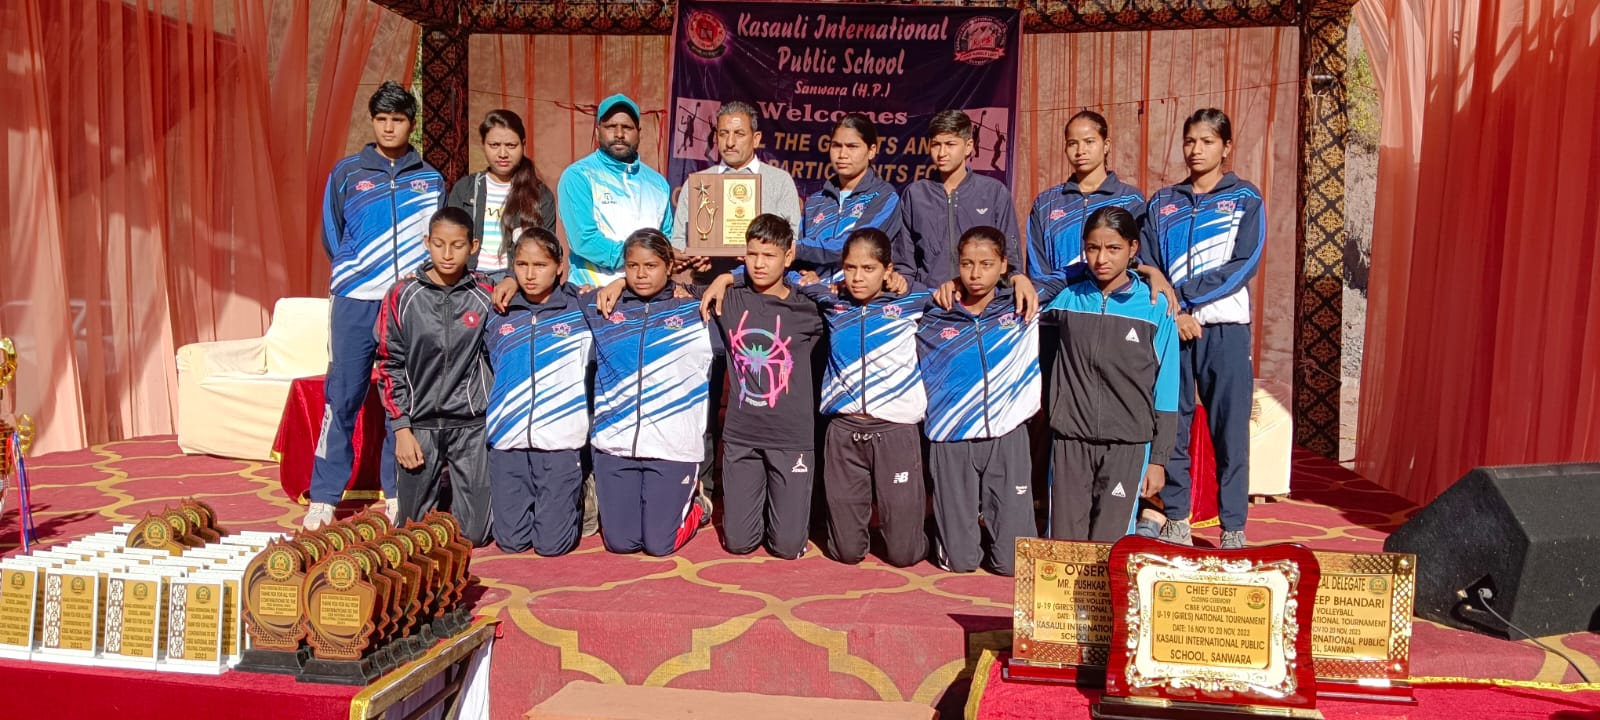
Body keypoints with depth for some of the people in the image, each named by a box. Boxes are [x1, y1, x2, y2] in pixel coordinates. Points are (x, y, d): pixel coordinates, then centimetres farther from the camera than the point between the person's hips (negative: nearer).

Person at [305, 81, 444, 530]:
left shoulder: (430, 180, 10)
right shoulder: (346, 173, 8)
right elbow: (332, 237, 12)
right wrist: (356, 274, 5)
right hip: (356, 303, -1)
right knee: (342, 398, -2)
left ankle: (397, 492, 13)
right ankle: (325, 497, 5)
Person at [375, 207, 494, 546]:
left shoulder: (486, 296, -1)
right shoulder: (402, 295, -2)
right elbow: (390, 365, 1)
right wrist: (402, 429, -3)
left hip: (471, 425, 0)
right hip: (420, 424, 0)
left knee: (474, 532, 0)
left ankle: (456, 496, 32)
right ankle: (437, 495, 39)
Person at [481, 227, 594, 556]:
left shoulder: (579, 312, 0)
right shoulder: (498, 316, 7)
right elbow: (487, 372, 20)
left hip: (561, 442, -2)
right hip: (508, 443, 3)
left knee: (552, 544, 0)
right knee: (511, 541, 5)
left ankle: (573, 503, 29)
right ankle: (523, 505, 36)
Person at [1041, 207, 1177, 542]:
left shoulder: (1155, 307, -2)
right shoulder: (1067, 300, 4)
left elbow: (1165, 389, 0)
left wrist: (1158, 459, 0)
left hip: (1127, 443, -2)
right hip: (1070, 439, 2)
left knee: (1110, 545, 0)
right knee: (1063, 542, 5)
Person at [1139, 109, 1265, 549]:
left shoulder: (1246, 199, 7)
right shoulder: (1162, 204, 14)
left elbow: (1244, 265, -5)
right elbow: (1144, 268, 6)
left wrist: (1182, 294, -12)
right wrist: (1174, 313, -10)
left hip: (1225, 329, -2)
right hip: (1169, 328, 2)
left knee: (1230, 430, -2)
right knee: (1170, 427, 4)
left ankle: (1234, 529, 5)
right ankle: (1175, 521, 14)